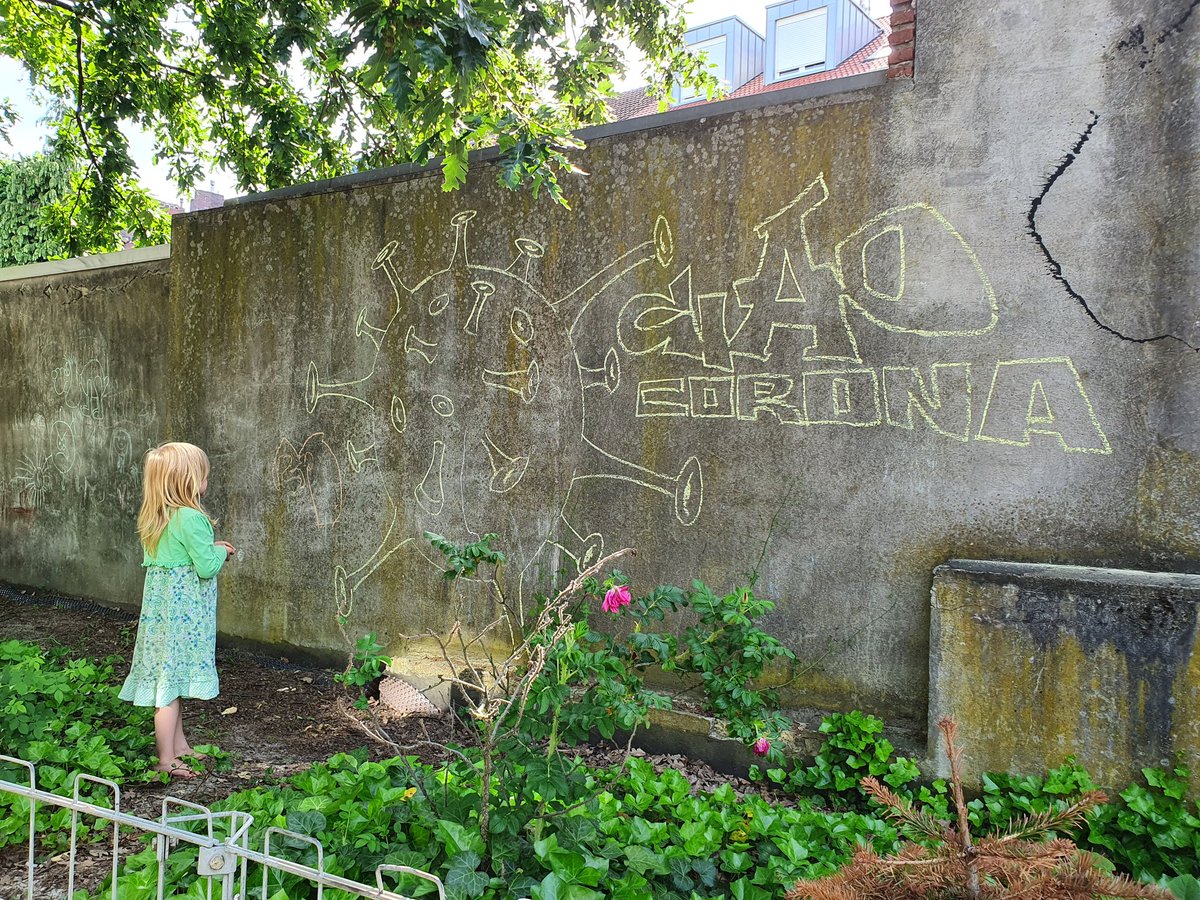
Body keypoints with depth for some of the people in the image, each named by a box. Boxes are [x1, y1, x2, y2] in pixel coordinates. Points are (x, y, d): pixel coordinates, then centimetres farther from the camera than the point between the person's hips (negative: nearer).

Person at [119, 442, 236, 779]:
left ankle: (178, 745, 32)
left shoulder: (155, 517, 8)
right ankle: (166, 761, 7)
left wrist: (211, 548, 12)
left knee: (172, 679, 18)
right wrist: (220, 551, -1)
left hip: (161, 606, 9)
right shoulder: (190, 518, -21)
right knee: (173, 680, -1)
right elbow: (207, 566, -20)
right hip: (183, 609, -9)